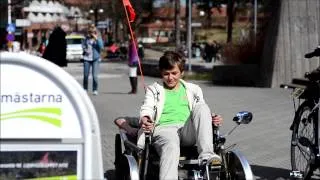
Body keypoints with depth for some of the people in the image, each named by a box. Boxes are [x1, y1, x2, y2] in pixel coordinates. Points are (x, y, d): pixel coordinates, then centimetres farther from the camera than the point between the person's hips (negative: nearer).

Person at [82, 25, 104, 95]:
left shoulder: (98, 38, 0)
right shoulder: (87, 38, 7)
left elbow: (101, 46, -13)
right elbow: (83, 45, 18)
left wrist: (96, 39, -19)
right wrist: (85, 50, -1)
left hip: (95, 58, -3)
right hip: (87, 58, 3)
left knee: (94, 75, -9)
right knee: (85, 75, 4)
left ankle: (95, 90, 2)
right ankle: (85, 89, 20)